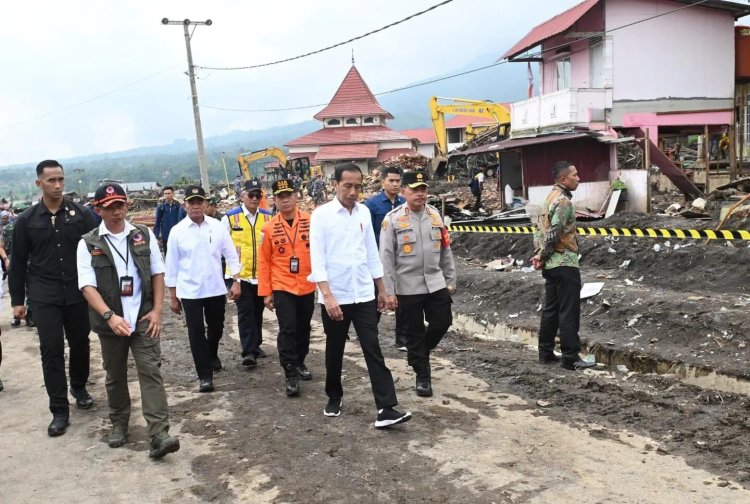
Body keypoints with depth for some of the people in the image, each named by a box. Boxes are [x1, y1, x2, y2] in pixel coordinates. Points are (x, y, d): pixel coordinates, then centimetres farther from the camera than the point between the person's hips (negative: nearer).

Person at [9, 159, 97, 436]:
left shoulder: (80, 214, 0)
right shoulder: (27, 220, 1)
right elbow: (18, 262, 5)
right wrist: (17, 299, 3)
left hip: (77, 292, 1)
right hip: (44, 295, -1)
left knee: (80, 342, 12)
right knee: (51, 349, -2)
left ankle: (79, 387, 38)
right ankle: (59, 410, 6)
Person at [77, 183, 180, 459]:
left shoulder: (143, 235, 3)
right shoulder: (88, 243, -3)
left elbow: (158, 273, 7)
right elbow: (87, 286, -10)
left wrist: (156, 310, -3)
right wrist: (110, 316, -24)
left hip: (143, 318, 0)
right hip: (110, 321, 0)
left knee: (151, 371, -8)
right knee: (115, 376, 13)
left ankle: (159, 435, -10)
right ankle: (119, 425, 33)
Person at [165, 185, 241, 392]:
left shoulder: (217, 227, -2)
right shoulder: (177, 231, -4)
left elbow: (231, 255, 4)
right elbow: (171, 265, 0)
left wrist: (236, 281, -3)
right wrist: (172, 296, 2)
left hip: (216, 288, 2)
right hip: (189, 291, -2)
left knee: (216, 328, 17)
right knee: (196, 333, -2)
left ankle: (212, 355, 46)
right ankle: (205, 375, 8)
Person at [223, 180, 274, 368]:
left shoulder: (268, 217, 3)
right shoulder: (230, 217, -5)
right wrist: (232, 278, -3)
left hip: (262, 275, 3)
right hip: (240, 275, -3)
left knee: (258, 311, 15)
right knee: (245, 312, -4)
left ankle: (255, 346, 30)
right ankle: (249, 351, -2)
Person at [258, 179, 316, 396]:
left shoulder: (311, 221, -5)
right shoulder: (269, 228, -5)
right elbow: (264, 262, -1)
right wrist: (266, 292, -2)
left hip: (307, 286, 2)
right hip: (282, 288, -2)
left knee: (303, 328, 16)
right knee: (287, 330, -5)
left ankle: (300, 363, 37)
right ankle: (291, 375, 4)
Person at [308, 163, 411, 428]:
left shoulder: (364, 212, 5)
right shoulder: (321, 215, -8)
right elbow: (317, 259, -12)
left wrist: (381, 289, 13)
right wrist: (328, 296, -20)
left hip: (364, 295, 3)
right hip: (334, 297, -3)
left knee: (373, 350, -2)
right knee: (334, 351, 12)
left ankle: (386, 409, -3)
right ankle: (334, 398, 33)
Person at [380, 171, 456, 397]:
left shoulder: (435, 215, 6)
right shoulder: (393, 219, -8)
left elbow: (445, 250, 12)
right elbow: (386, 258, -8)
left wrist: (450, 280, 11)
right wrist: (389, 291, -11)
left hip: (436, 283, 4)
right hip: (408, 286, -4)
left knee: (442, 322, 5)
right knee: (414, 332, 6)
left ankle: (419, 353, 34)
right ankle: (423, 376, 21)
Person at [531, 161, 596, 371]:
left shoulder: (551, 197, 15)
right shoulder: (563, 201, -16)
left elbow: (540, 229, 14)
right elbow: (554, 233, -22)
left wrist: (538, 253, 6)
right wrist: (543, 256, -10)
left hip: (551, 265, 10)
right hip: (565, 263, -10)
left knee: (551, 309, 13)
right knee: (569, 312, -5)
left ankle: (546, 353, 19)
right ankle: (570, 357, -1)